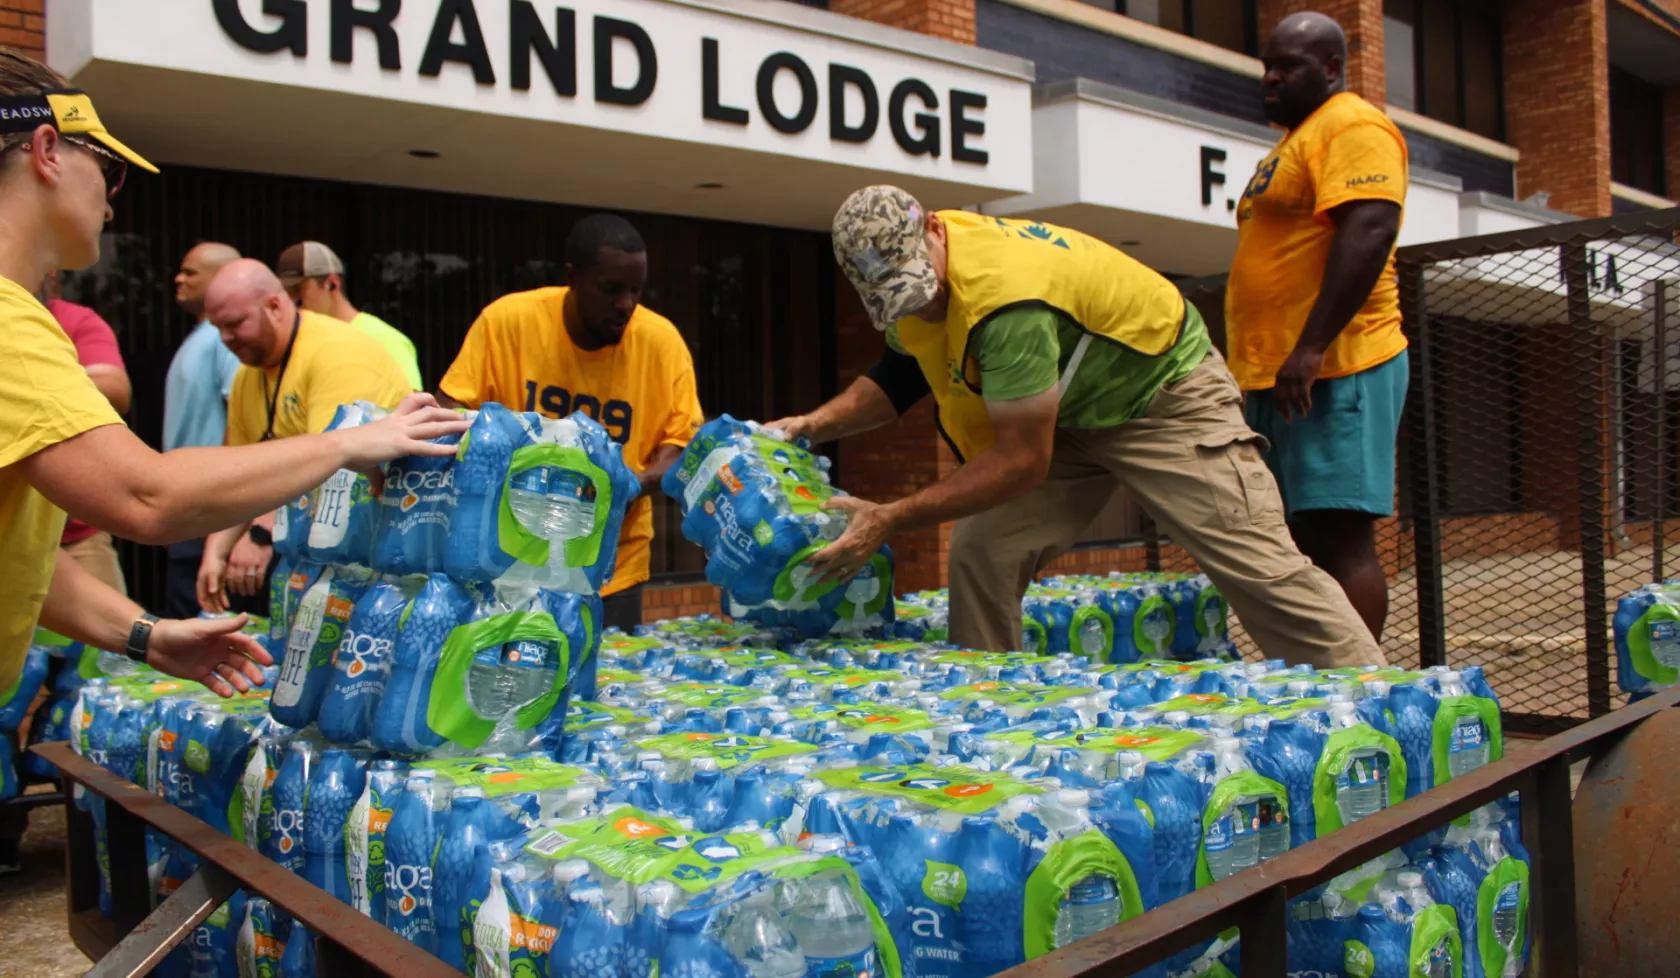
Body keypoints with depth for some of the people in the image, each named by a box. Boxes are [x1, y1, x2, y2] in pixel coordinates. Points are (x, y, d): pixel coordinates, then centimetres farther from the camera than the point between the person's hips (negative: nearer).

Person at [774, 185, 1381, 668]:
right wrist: (818, 423, -8)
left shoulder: (1004, 297, -37)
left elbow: (1024, 461, -33)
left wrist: (891, 519, -33)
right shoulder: (908, 266, -10)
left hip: (1165, 395, -7)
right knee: (981, 553, -6)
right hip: (1071, 411, 8)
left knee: (1258, 565, -8)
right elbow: (901, 371, 9)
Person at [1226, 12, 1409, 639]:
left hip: (1332, 370, -10)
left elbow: (1369, 233, -20)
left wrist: (1311, 348, -26)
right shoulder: (1297, 141, 25)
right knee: (1303, 538, 10)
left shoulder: (1353, 126, -5)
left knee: (1338, 535, -12)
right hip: (1278, 375, 10)